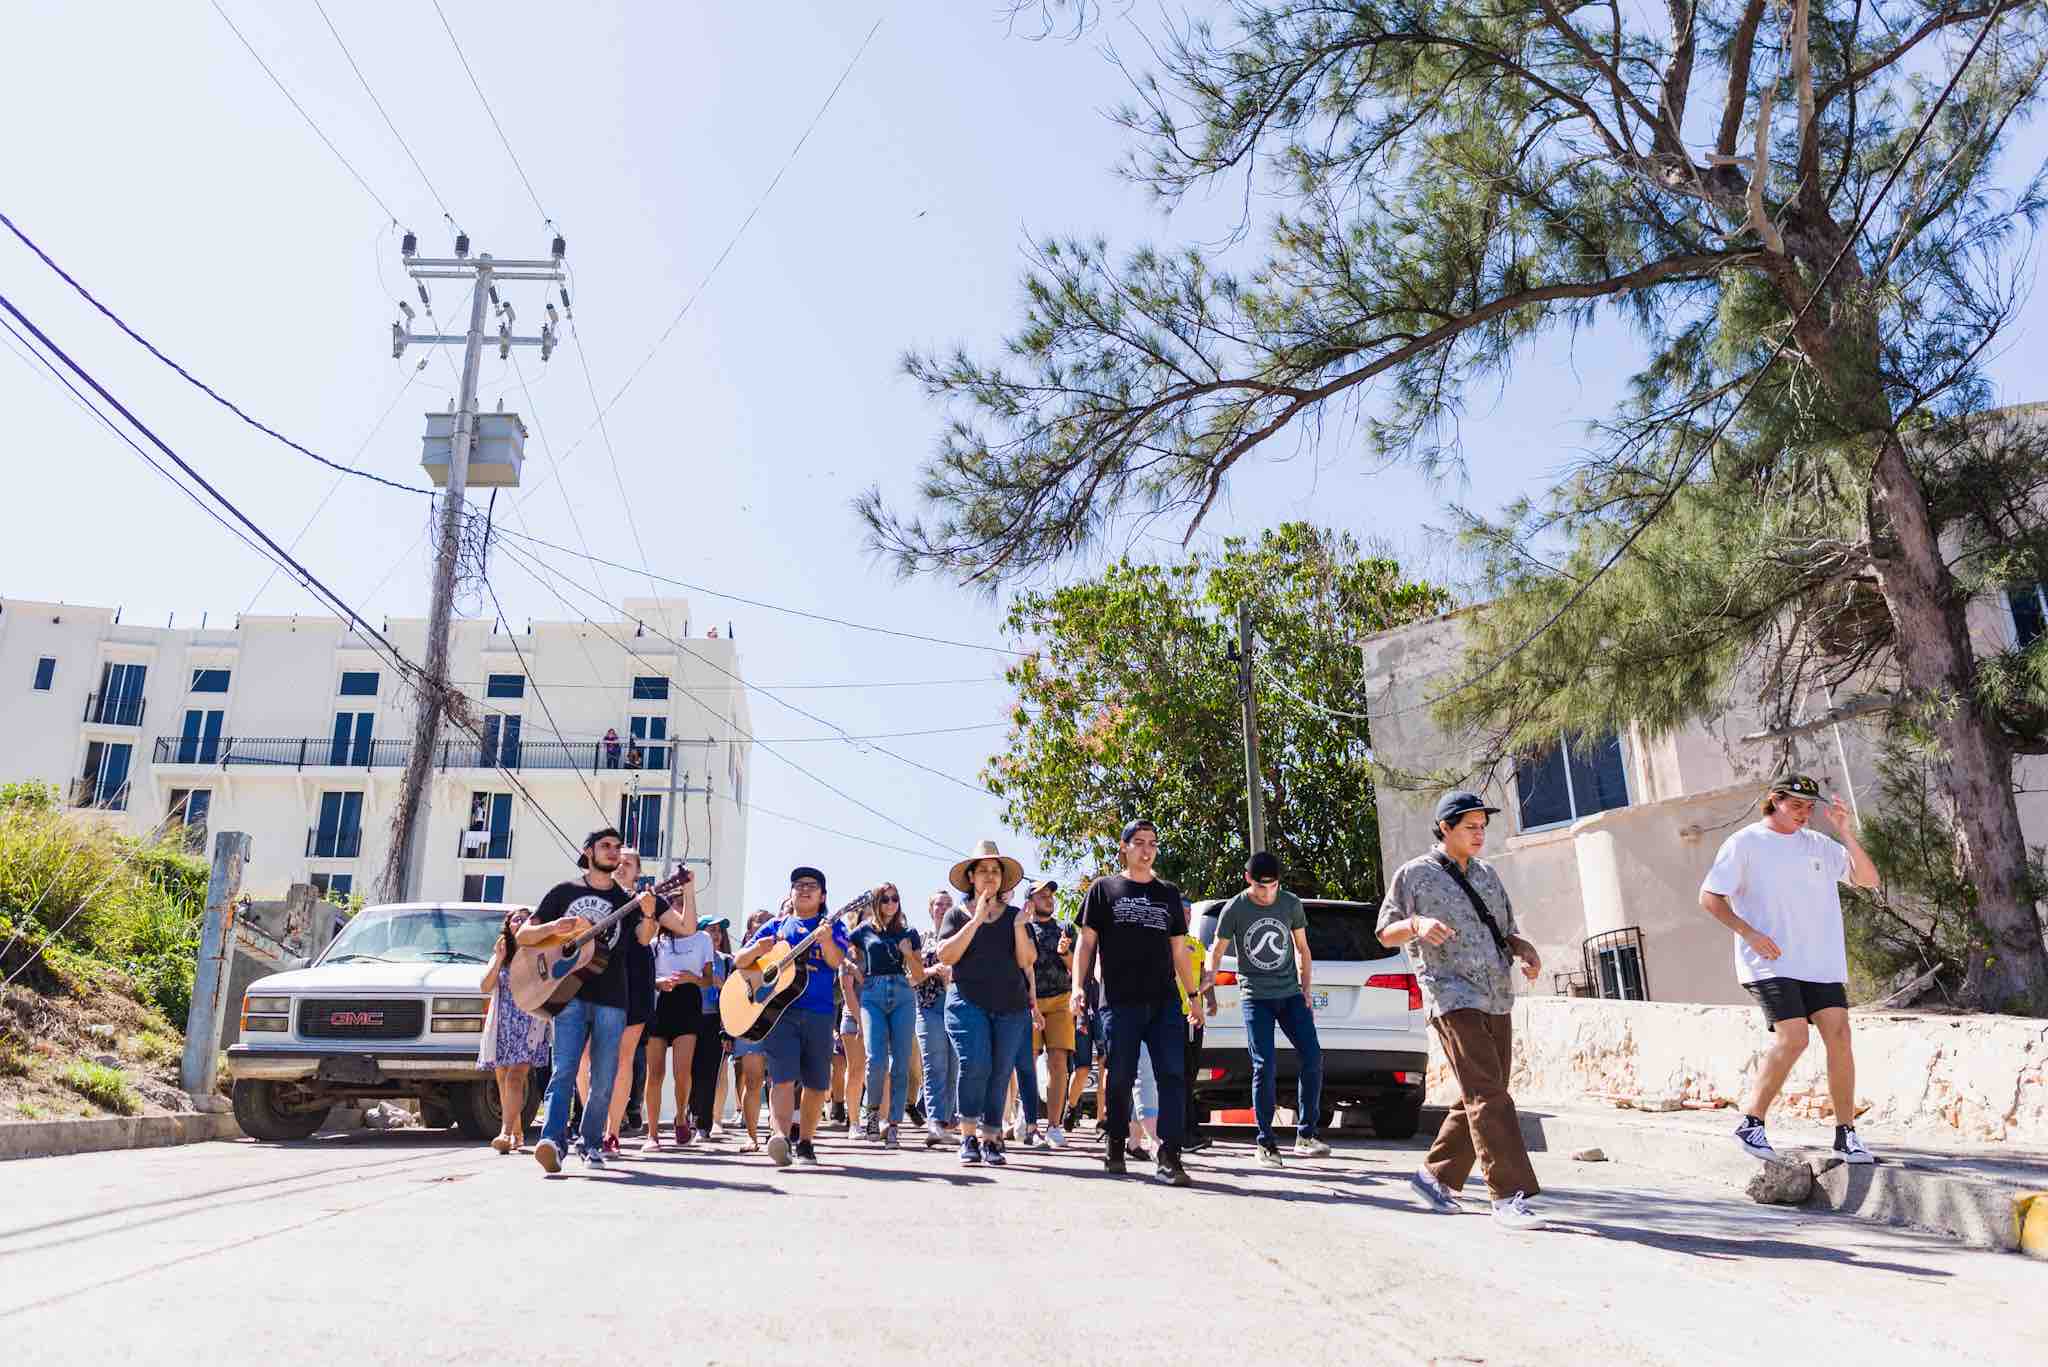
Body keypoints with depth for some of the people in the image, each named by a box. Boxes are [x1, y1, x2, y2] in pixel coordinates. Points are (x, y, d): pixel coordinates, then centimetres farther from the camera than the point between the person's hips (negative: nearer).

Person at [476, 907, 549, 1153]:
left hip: (529, 1026, -4)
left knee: (515, 1077, -18)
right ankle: (517, 1133, 15)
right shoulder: (500, 955, 19)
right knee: (503, 1081, 4)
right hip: (502, 1026, 4)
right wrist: (499, 959, -5)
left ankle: (506, 1132, -27)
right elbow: (485, 987, 4)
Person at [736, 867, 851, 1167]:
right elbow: (739, 962, 14)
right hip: (779, 1009, -1)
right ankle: (779, 1136, -31)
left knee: (817, 1083, 6)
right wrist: (758, 948, -8)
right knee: (783, 1076, -17)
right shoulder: (775, 926, 15)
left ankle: (805, 1143, 20)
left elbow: (837, 962, -7)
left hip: (819, 1013, 1)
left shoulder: (832, 926, 11)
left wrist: (825, 939, -27)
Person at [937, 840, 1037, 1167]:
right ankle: (967, 1136, -4)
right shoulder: (957, 915, 9)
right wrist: (976, 921, -11)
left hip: (1012, 1006, 2)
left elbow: (1026, 961, 4)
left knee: (999, 1074, -1)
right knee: (975, 1064, -18)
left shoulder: (1014, 916, 14)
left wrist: (1019, 926, -11)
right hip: (969, 1002, -2)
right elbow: (946, 955, -6)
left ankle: (989, 1140, 9)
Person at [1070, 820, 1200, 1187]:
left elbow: (1179, 950, 19)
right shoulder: (1104, 889, 8)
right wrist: (1077, 988, -6)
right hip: (1120, 1001, -2)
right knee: (1120, 1079, 4)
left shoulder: (1169, 893, 17)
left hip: (1165, 1001, 2)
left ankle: (1169, 1158, -9)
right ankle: (1116, 1147, 22)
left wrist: (1193, 995, 15)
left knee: (1172, 1076, -8)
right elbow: (1086, 942, 5)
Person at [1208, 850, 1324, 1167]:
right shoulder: (1234, 909, -6)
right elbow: (1217, 950, 2)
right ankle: (1266, 1142, 2)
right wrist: (1211, 974, -19)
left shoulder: (1291, 904, 1)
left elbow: (1302, 949, 12)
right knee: (1265, 1067, -10)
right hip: (1255, 997, -3)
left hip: (1291, 994, 3)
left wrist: (1306, 991, 8)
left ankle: (1305, 1135, 2)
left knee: (1312, 1058, -9)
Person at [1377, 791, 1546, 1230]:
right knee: (1487, 1095, -15)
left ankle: (1434, 1175, 23)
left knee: (1482, 1098, 9)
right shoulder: (1415, 874, 2)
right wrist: (1416, 924, -19)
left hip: (1497, 1001, 7)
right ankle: (1509, 1196, -16)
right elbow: (1386, 934, 2)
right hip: (1452, 997, -7)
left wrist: (1526, 949, 3)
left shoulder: (1487, 874, 20)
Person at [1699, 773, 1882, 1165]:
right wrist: (1749, 933, -13)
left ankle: (1846, 1132, 8)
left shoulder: (1819, 845, 15)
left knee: (1839, 1035, -4)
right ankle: (1751, 1123, -3)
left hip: (1822, 962, 5)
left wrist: (1847, 834, -2)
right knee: (1793, 1037, -16)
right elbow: (1709, 897, -2)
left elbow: (1868, 879, 9)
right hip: (1771, 961, -5)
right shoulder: (1744, 843, 0)